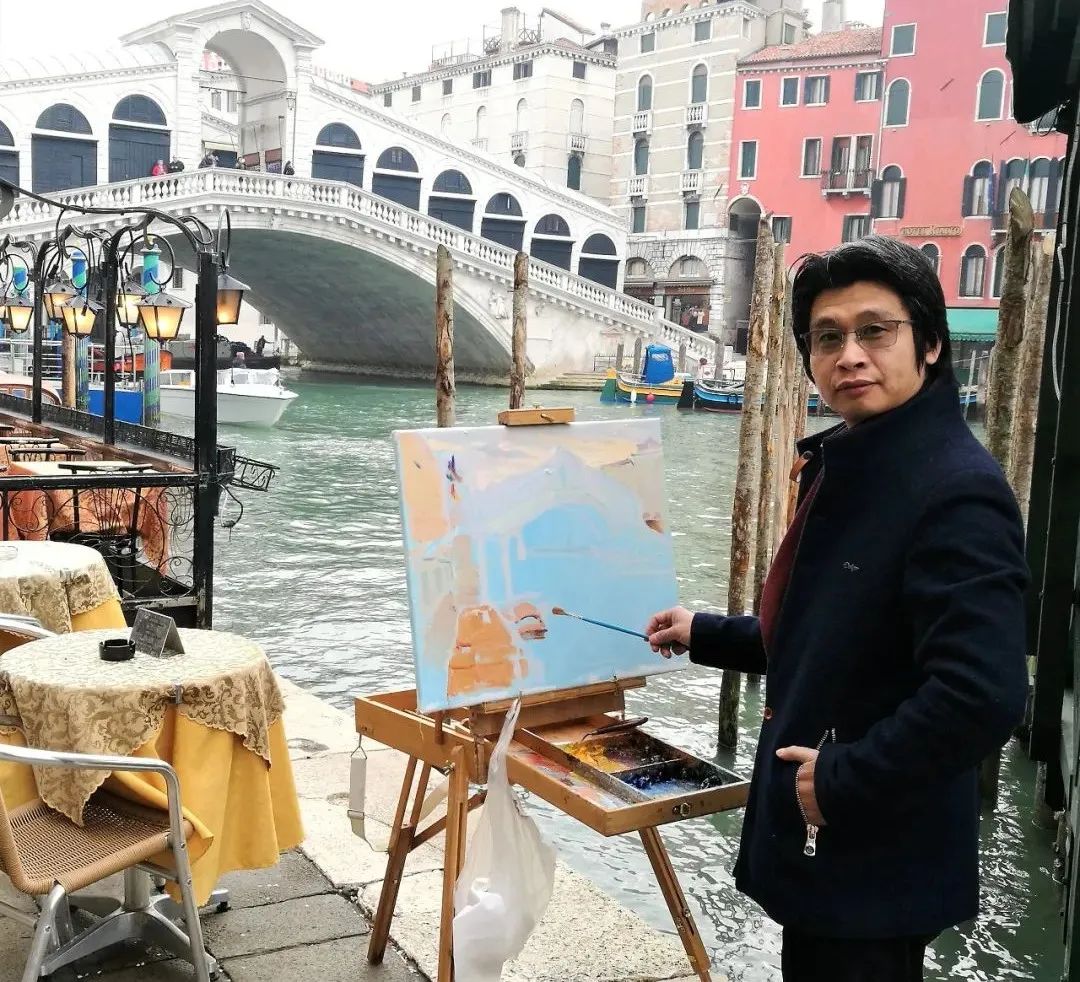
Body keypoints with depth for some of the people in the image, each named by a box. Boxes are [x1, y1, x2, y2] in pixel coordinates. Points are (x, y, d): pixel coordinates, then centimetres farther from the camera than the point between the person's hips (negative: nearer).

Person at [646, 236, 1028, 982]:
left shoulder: (957, 490, -23)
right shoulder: (845, 469, 9)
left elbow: (982, 697, -32)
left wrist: (843, 781, -24)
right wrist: (703, 635, 19)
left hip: (879, 863, -9)